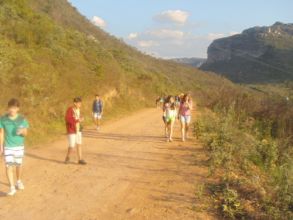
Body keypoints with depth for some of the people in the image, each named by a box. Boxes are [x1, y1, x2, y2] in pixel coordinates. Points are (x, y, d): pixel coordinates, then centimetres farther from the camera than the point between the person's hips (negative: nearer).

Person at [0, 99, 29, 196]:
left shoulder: (22, 119, -8)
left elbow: (25, 134, -3)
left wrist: (22, 132, -26)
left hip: (19, 146, 1)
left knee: (19, 165, 14)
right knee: (9, 166, -8)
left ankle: (19, 181, 38)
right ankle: (12, 188, -4)